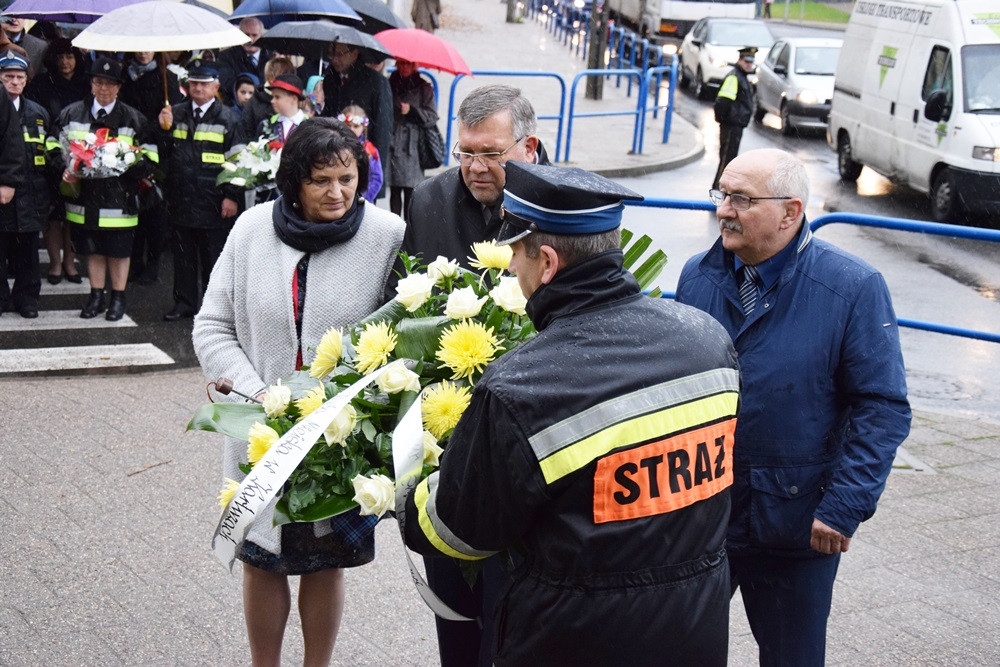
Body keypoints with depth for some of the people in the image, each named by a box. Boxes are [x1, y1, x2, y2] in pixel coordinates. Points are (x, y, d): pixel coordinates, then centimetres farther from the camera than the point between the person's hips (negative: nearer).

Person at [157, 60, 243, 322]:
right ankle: (184, 302, 22)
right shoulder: (176, 114, 10)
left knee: (214, 256, 4)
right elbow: (165, 154, 14)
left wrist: (232, 197, -11)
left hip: (213, 203, -4)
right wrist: (165, 130, -5)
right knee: (183, 254, 11)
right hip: (181, 200, 4)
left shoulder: (227, 118, -1)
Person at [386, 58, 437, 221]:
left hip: (412, 147, -2)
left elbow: (432, 117, 2)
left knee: (410, 192, -7)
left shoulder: (424, 89, 6)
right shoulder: (389, 85, 11)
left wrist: (412, 111, -10)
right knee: (394, 191, 6)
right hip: (392, 145, 2)